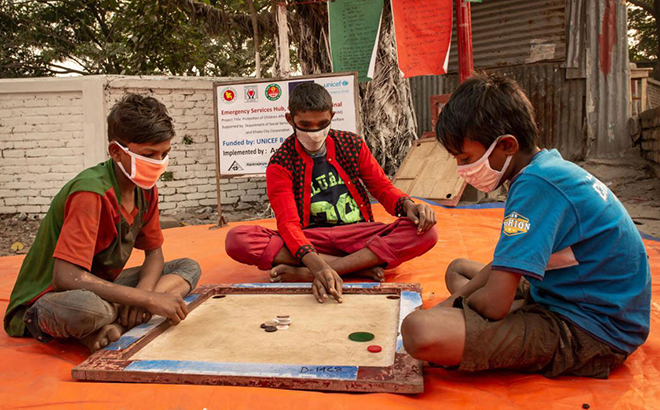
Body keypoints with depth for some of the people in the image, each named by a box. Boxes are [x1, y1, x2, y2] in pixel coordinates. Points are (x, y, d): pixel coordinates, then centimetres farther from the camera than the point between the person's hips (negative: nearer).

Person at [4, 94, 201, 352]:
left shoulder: (146, 190, -1)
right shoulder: (91, 193, -25)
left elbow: (154, 253, 5)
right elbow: (66, 277, -33)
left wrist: (143, 291, -18)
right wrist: (148, 299, -33)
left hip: (100, 287, 9)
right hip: (44, 299, -8)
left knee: (189, 269, -2)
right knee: (87, 307, -43)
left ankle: (116, 323, -19)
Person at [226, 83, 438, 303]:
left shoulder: (351, 144, 5)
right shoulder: (280, 164, -5)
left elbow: (382, 187, 12)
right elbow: (288, 223, -16)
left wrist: (408, 205, -12)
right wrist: (317, 265, -35)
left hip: (358, 234, 2)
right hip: (311, 241, -2)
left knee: (426, 232, -25)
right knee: (237, 239, -27)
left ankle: (304, 274, -29)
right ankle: (359, 266, -27)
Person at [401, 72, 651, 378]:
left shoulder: (536, 184, -26)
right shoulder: (548, 166, 6)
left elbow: (494, 303, -29)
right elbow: (507, 263, 13)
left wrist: (456, 305, -6)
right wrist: (450, 303, 5)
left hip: (587, 331, -10)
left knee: (419, 331, -32)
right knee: (458, 269, 27)